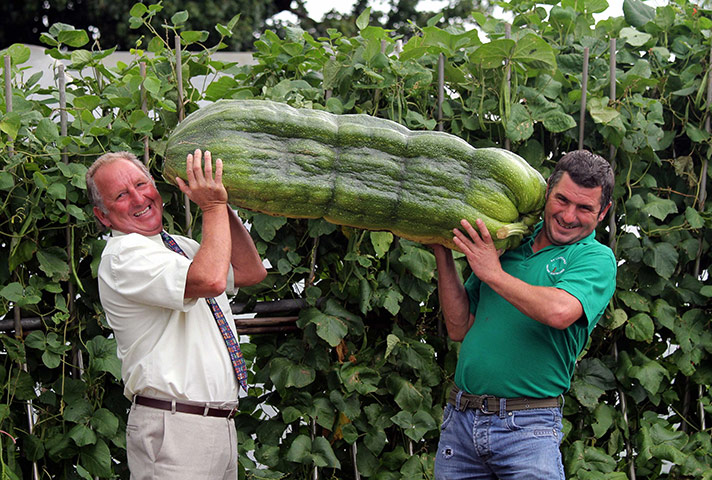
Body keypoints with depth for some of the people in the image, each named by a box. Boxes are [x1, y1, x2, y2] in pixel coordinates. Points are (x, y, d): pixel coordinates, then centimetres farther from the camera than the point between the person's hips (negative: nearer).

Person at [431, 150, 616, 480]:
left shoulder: (596, 258, -2)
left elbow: (559, 312, -24)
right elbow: (459, 329, 11)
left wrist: (493, 274, -12)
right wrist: (443, 255, 4)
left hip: (527, 428, -4)